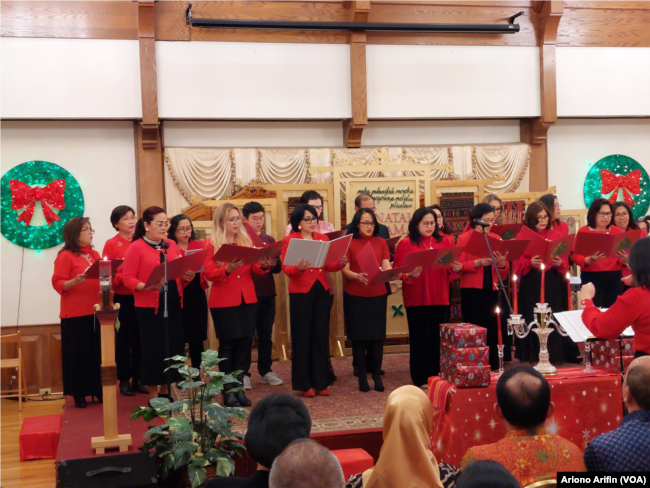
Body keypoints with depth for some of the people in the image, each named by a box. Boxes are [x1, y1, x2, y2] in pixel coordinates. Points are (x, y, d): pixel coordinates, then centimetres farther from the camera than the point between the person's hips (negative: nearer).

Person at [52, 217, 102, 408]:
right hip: (75, 314, -6)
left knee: (98, 352, 7)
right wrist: (74, 281, -28)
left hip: (95, 312, 6)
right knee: (78, 354, -1)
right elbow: (57, 283, -11)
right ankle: (78, 393, 9)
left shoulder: (94, 254, 14)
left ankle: (98, 390, 17)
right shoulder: (65, 256, -6)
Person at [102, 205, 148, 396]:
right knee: (123, 339, 3)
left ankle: (137, 379, 16)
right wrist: (122, 277, -21)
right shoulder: (111, 244, -2)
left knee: (139, 339, 7)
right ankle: (124, 380, 11)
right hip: (122, 298, -3)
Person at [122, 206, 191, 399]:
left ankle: (165, 392, 20)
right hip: (149, 307, -5)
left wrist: (187, 277, -3)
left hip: (173, 305, 6)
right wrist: (147, 286, -25)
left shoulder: (172, 245, 13)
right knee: (153, 350, -2)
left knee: (173, 347, 7)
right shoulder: (136, 247, -5)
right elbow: (128, 279, -9)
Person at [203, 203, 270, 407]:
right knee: (227, 344, 0)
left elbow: (255, 268, 4)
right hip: (224, 302, -4)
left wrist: (264, 265, -17)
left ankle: (239, 387, 15)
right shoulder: (212, 243, -4)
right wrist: (227, 269, -27)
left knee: (245, 342, 6)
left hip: (247, 299, 5)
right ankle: (228, 389, 9)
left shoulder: (247, 240, 9)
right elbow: (209, 274, -11)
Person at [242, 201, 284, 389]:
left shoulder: (269, 240, 11)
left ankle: (265, 371, 21)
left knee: (266, 335, 11)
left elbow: (278, 268, 10)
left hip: (267, 294, 4)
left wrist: (273, 264, -12)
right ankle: (243, 373, 9)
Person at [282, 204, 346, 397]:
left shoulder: (323, 238, 9)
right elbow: (285, 268, -10)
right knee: (302, 337, 1)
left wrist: (340, 263, -14)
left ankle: (321, 382, 15)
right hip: (301, 293, -4)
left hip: (322, 292, 4)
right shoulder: (290, 240, -3)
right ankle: (304, 384, 10)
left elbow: (328, 266, 6)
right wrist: (299, 268, -29)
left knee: (321, 336, 7)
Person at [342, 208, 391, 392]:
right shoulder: (348, 242, -1)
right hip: (354, 296, -2)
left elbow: (386, 266, 0)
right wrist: (357, 276, -25)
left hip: (377, 295, 2)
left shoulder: (381, 242, 8)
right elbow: (345, 270, -5)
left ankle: (376, 374, 11)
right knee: (359, 336, 0)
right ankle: (362, 375, 10)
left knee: (377, 335, 1)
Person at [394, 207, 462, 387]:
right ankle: (420, 378, 10)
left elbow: (449, 269, 14)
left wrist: (455, 269, -8)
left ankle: (436, 375, 18)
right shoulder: (405, 243, -2)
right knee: (420, 337, 1)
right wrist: (410, 274, -23)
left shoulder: (444, 242, 10)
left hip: (439, 297, 4)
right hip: (416, 298, -4)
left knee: (437, 337, 7)